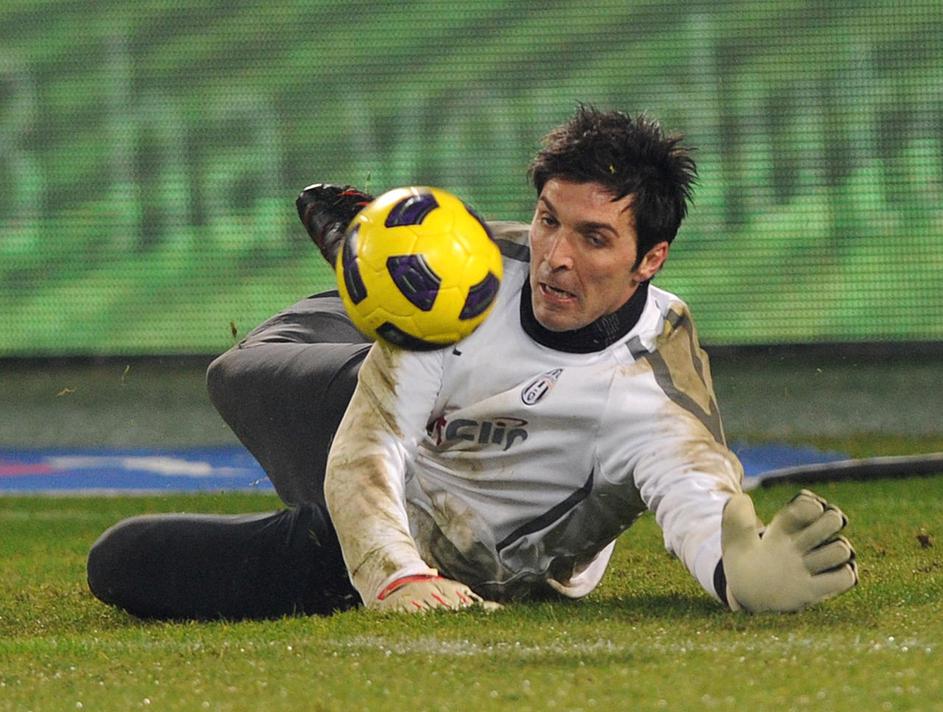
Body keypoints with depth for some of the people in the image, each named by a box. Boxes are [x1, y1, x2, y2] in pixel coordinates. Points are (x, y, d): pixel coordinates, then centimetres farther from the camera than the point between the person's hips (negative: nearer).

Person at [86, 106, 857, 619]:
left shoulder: (656, 389, -37)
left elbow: (701, 497, -55)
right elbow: (367, 450, -28)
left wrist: (748, 573, -80)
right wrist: (393, 570, -48)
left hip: (449, 568, -4)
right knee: (242, 371, 33)